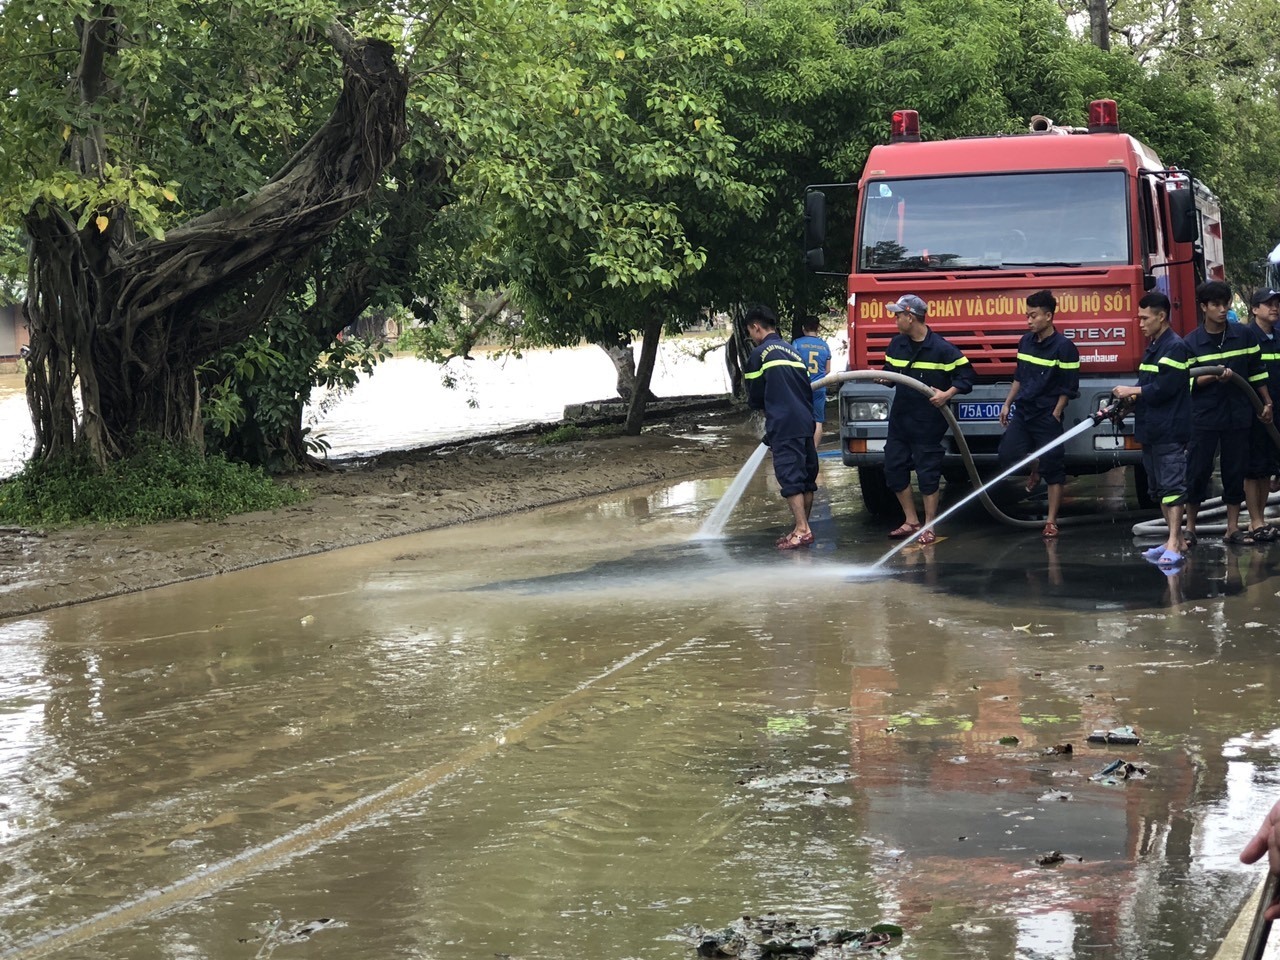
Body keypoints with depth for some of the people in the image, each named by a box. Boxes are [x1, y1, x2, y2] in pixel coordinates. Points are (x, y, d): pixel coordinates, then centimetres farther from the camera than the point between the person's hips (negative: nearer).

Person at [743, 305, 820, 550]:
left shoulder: (760, 354, -4)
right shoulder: (792, 351, 19)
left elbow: (755, 398, 2)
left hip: (783, 427, -8)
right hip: (805, 423, 8)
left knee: (790, 477, -9)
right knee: (806, 476, 11)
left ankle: (801, 530, -15)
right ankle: (804, 528, 16)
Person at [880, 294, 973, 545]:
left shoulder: (942, 349, -13)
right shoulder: (896, 344, 7)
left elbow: (966, 375, -11)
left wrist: (948, 394, -24)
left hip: (928, 421, -7)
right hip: (900, 418, 7)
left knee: (928, 472, 0)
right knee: (894, 468, 8)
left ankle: (929, 526, 9)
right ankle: (911, 521, 20)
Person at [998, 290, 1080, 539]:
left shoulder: (1064, 347, -12)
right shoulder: (1026, 341, 8)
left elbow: (1068, 388, -10)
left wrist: (1055, 415, -11)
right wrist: (1007, 404, 16)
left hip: (1047, 416, -6)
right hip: (1022, 412, 6)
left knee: (1052, 468, 0)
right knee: (1007, 457, -3)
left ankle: (1051, 521, 6)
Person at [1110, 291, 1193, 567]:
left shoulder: (1175, 347, -11)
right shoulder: (1152, 348, 18)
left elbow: (1163, 388, -19)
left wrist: (1131, 391, -9)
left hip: (1169, 431, -10)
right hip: (1150, 430, 10)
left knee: (1172, 487, -11)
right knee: (1159, 489, 12)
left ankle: (1174, 544, -14)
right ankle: (1176, 541, 18)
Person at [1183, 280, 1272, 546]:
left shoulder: (1245, 334, 3)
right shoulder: (1192, 342, -3)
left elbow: (1256, 371, 10)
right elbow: (1188, 381, -5)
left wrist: (1267, 403, 11)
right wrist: (1215, 377, -21)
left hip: (1238, 415, 2)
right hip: (1204, 417, -2)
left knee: (1235, 470, 6)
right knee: (1198, 470, 1)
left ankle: (1233, 527, 14)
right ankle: (1190, 528, 10)